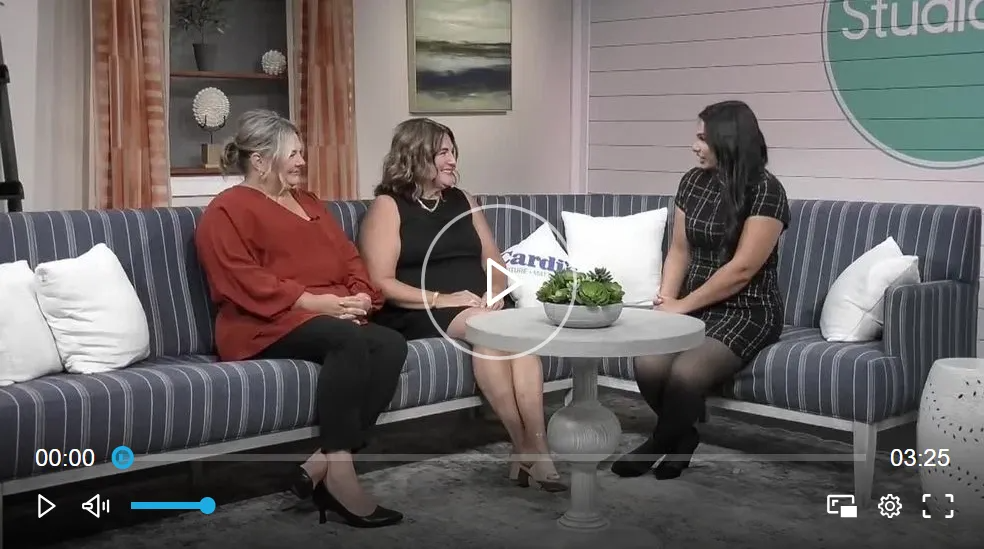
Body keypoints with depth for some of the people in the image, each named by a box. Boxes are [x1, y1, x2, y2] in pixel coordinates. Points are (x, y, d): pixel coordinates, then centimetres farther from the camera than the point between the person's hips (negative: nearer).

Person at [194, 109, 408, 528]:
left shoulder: (309, 204, 27)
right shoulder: (227, 210, 2)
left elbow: (350, 259, 21)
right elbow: (242, 280, -12)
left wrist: (360, 297, -2)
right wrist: (313, 302, -19)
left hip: (334, 318, 8)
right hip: (265, 326, -7)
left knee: (392, 345, -24)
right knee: (350, 341, -35)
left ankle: (322, 465, -28)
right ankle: (337, 471, -33)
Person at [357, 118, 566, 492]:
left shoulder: (462, 201, 21)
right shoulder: (388, 207, 3)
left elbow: (495, 264, 18)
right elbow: (381, 284, -8)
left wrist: (494, 293, -5)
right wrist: (440, 299, -18)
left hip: (481, 305, 5)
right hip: (418, 312, -4)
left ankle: (537, 448, -38)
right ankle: (523, 446, -29)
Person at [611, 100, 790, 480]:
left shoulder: (765, 191, -14)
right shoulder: (694, 182, 6)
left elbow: (742, 269, -18)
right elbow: (680, 250, 10)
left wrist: (683, 306, -15)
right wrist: (666, 299, -6)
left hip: (747, 311, -5)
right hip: (695, 305, 5)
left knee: (686, 373, -31)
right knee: (648, 366, -24)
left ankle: (660, 444, 1)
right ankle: (683, 436, 6)